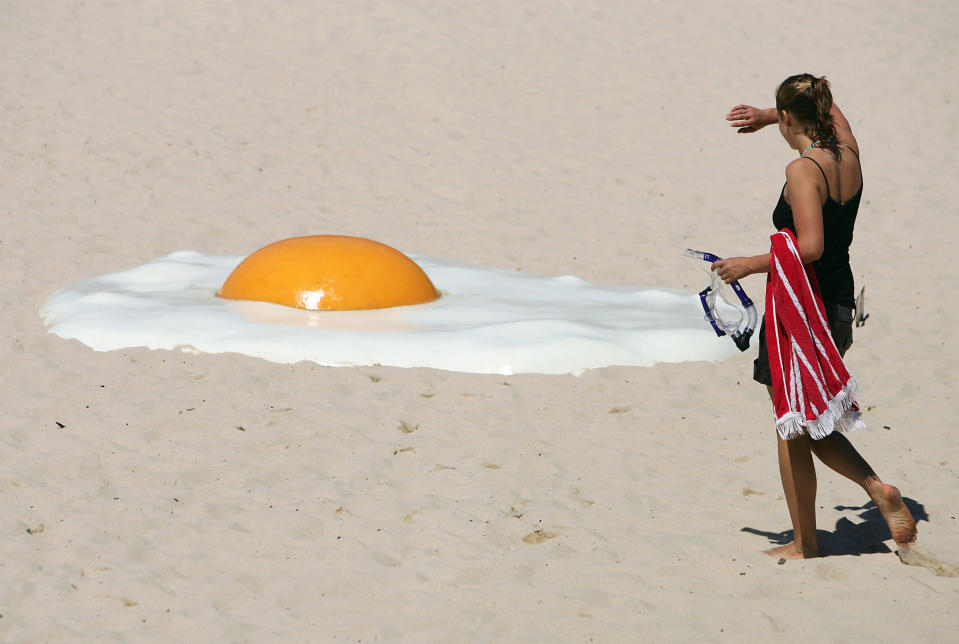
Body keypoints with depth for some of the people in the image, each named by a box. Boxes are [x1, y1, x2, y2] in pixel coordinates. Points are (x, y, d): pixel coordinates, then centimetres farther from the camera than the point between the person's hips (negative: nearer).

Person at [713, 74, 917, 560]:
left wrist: (749, 265, -16)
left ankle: (804, 544, 14)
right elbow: (827, 107, 27)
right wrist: (766, 116, 34)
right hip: (840, 305, 8)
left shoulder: (803, 170, -19)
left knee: (792, 427, 6)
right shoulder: (848, 156, 4)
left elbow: (810, 247, -28)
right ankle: (879, 491, 7)